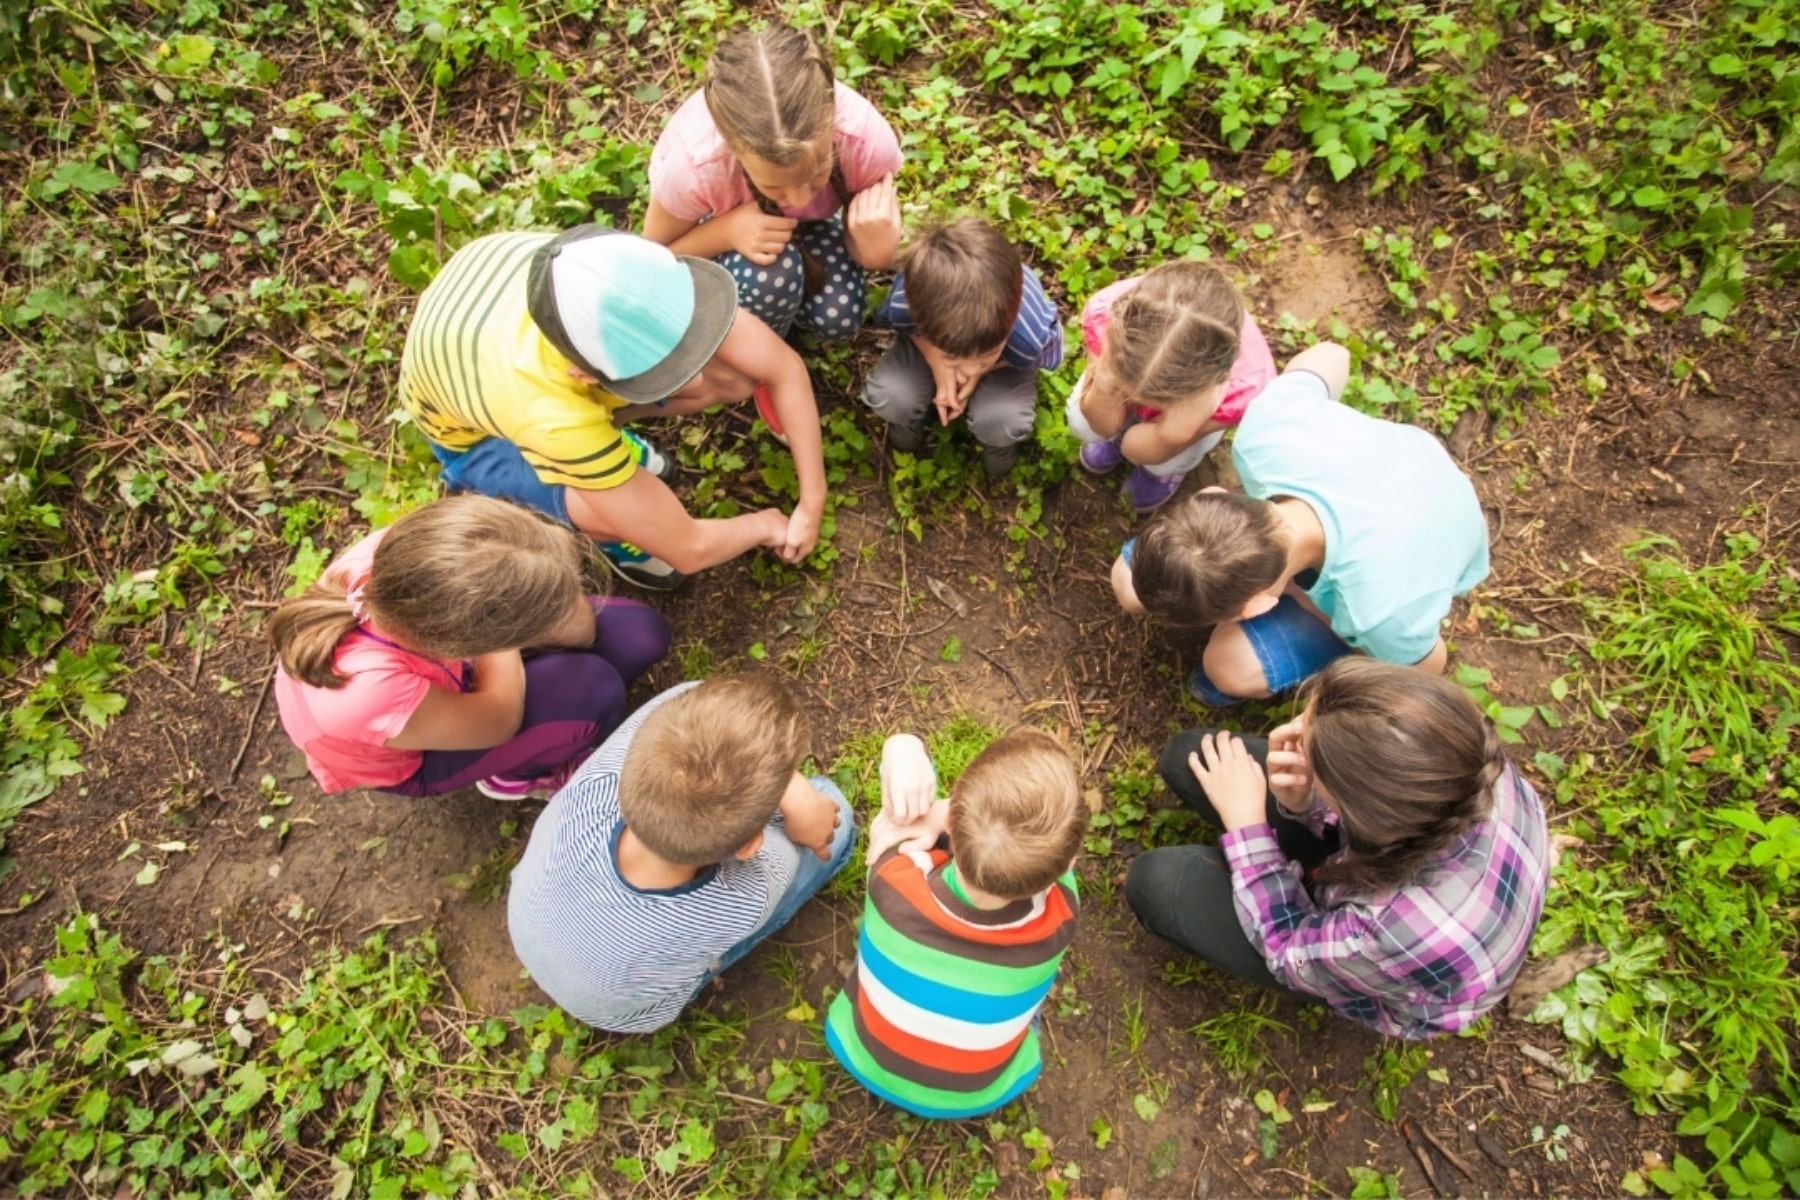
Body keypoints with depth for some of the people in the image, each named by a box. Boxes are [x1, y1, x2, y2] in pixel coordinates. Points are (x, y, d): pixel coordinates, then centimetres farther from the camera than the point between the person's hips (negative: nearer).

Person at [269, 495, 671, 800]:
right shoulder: (373, 697, -48)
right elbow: (501, 718, -23)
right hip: (413, 760, -4)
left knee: (643, 636, -7)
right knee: (595, 689, -26)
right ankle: (513, 776, 6)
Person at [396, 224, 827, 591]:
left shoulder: (641, 280, -35)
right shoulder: (552, 417, -45)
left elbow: (785, 367, -25)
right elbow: (688, 549, -35)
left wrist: (812, 503, -23)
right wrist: (766, 526, -17)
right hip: (467, 428, -4)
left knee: (739, 382, -15)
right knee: (629, 517, -32)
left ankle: (603, 426, 10)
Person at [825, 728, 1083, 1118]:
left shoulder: (895, 884, -38)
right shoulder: (1058, 919, -36)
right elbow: (1026, 821, -17)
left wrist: (904, 750, -34)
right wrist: (939, 819, -29)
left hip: (864, 1061, 0)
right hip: (980, 1097, 0)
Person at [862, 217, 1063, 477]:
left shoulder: (1030, 336, -44)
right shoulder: (904, 304, -41)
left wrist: (980, 373, -26)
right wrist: (939, 365, -29)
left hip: (1008, 357, -1)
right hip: (929, 338, 1)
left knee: (1002, 423, -29)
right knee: (888, 397, -25)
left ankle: (1000, 442, 10)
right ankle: (909, 418, 13)